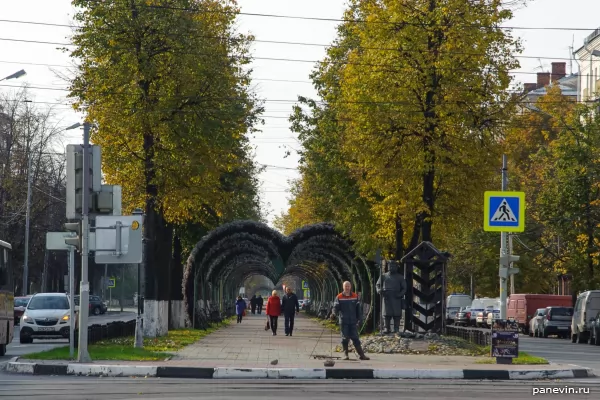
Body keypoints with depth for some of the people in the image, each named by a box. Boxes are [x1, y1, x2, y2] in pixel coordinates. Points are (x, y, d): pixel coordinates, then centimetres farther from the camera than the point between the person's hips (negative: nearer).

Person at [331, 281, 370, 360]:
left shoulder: (355, 296, 8)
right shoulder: (339, 297, 2)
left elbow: (358, 308, 11)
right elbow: (336, 307, -1)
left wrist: (359, 318, 5)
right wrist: (334, 314, -22)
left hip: (353, 321, 1)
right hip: (343, 322, -1)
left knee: (355, 338, -1)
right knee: (345, 338, 1)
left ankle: (361, 354, -2)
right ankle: (345, 354, 10)